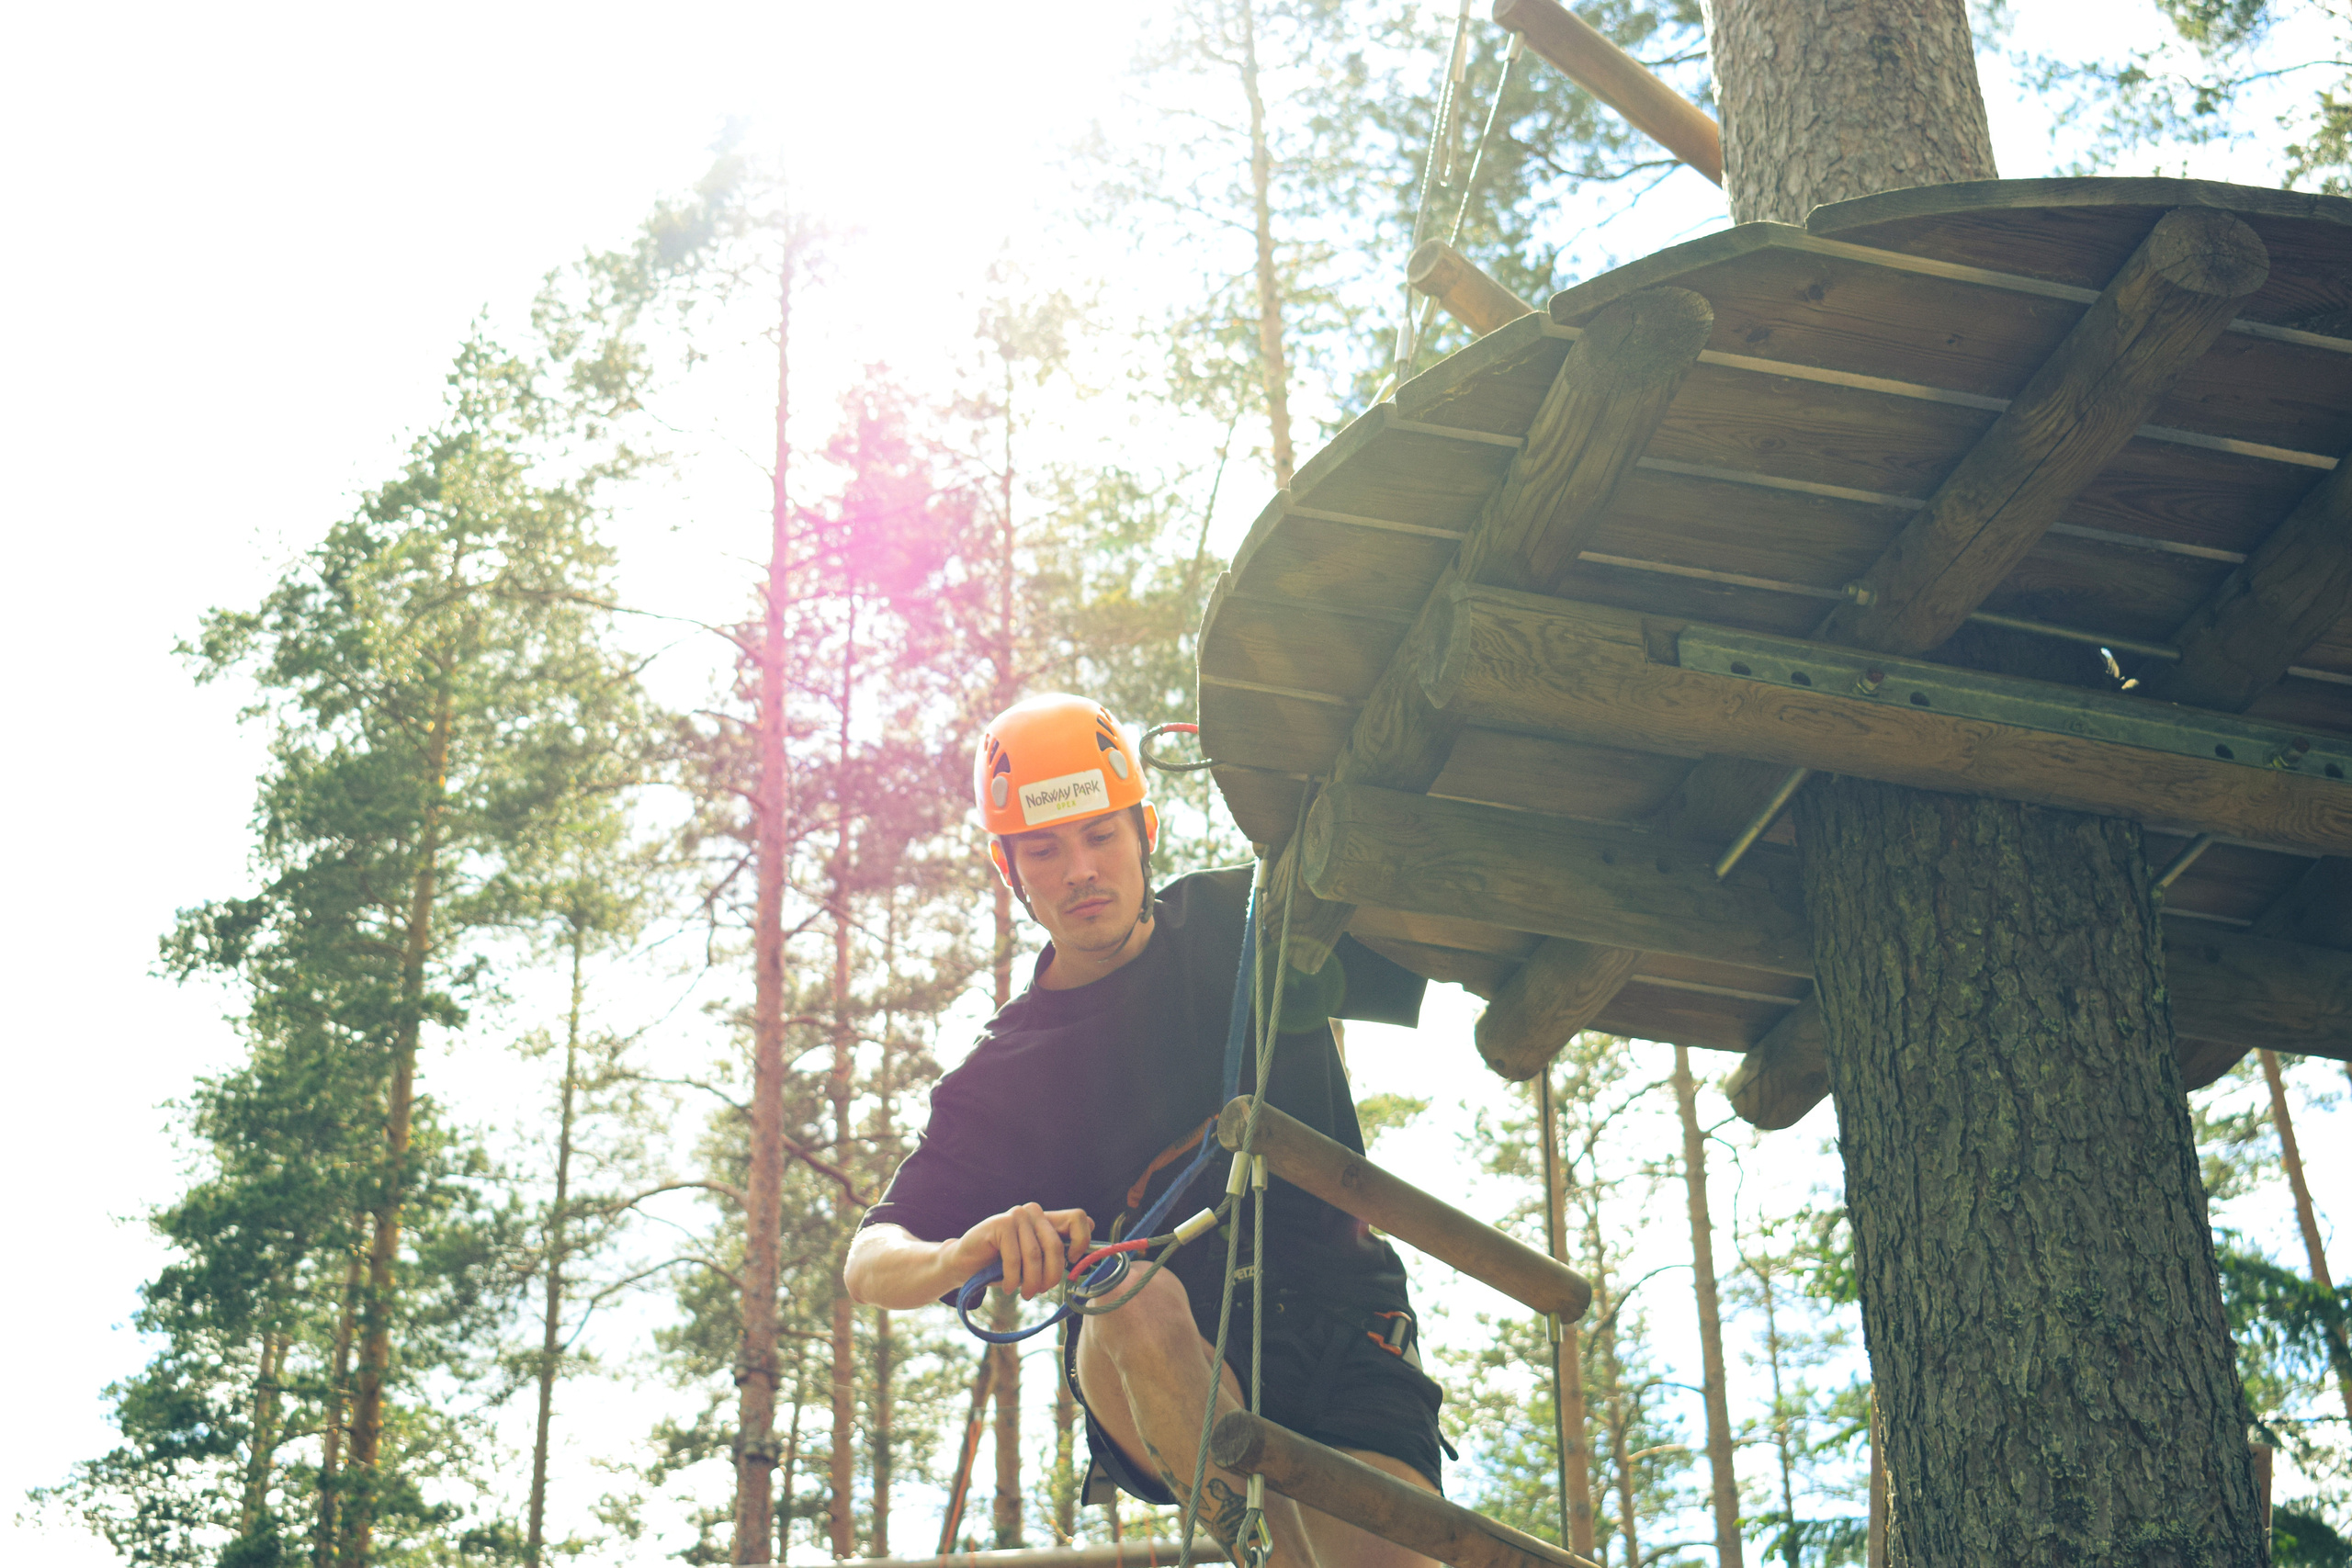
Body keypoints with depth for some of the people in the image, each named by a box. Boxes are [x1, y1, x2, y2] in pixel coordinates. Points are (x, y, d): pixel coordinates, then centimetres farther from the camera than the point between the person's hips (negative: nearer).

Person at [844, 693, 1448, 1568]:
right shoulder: (1003, 1076, 2)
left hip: (1339, 1328, 0)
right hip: (1150, 1392, 0)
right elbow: (870, 1264, -8)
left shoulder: (1243, 923, 5)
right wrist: (963, 1254, -32)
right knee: (1135, 1299, -36)